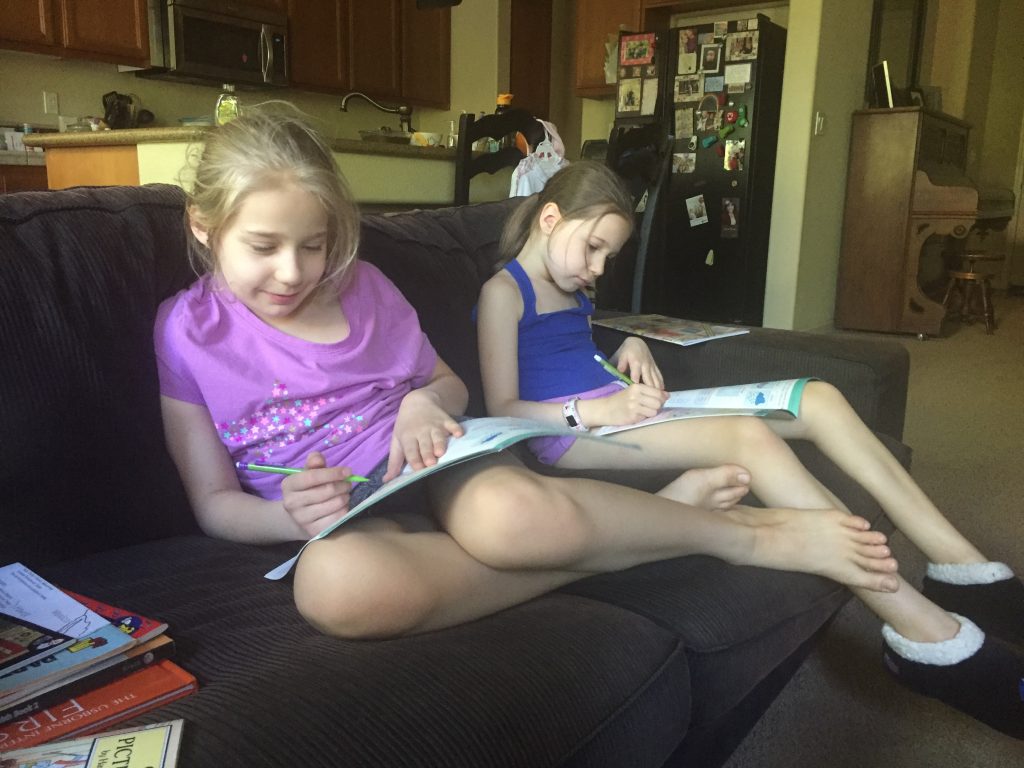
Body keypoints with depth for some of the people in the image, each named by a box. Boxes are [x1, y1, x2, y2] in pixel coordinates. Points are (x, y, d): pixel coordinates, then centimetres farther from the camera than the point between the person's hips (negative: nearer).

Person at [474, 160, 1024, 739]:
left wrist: (630, 350, 5)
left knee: (819, 399, -5)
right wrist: (597, 410, -22)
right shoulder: (503, 293, -4)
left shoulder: (574, 291, 22)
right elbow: (503, 408, -11)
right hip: (569, 432, -9)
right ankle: (930, 637, -34)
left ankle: (967, 571, -8)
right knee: (749, 438, -34)